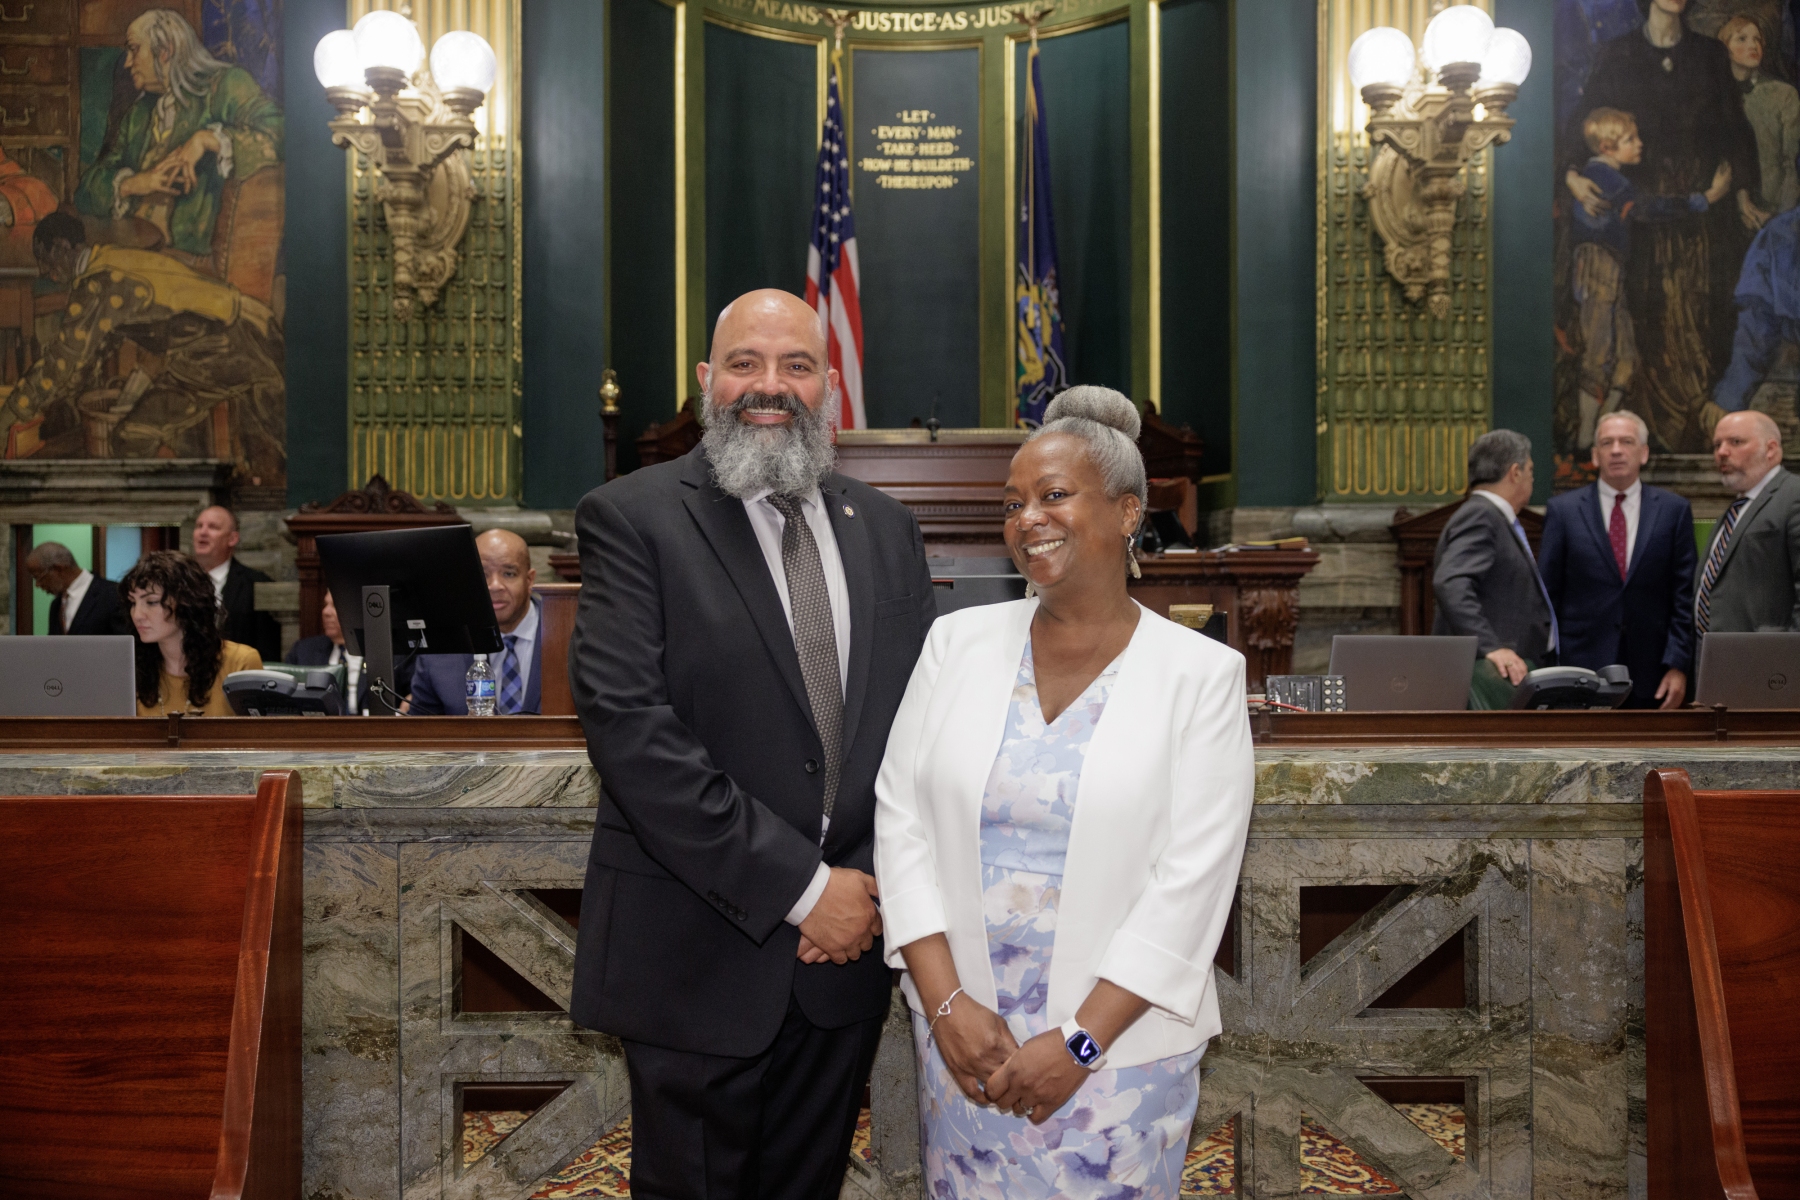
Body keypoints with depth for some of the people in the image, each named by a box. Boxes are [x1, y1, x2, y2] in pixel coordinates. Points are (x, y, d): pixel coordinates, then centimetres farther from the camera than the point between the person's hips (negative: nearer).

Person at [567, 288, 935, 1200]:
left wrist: (870, 884, -6)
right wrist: (803, 887, -17)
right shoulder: (631, 518, -8)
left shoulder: (884, 528, 9)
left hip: (847, 943, 4)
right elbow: (629, 727, -17)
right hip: (699, 953, -4)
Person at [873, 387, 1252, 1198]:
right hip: (964, 1038, 3)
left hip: (1121, 1042, -2)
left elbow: (1191, 880, -11)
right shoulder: (958, 643, 2)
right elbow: (901, 819, -1)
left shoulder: (1201, 674, -6)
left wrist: (1081, 1040, -14)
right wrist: (945, 1002, -9)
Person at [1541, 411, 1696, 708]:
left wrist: (1678, 665, -3)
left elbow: (1684, 596, 5)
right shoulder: (1563, 510, 5)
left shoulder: (1674, 510, 8)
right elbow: (1547, 595, 4)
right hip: (1580, 671, -1)